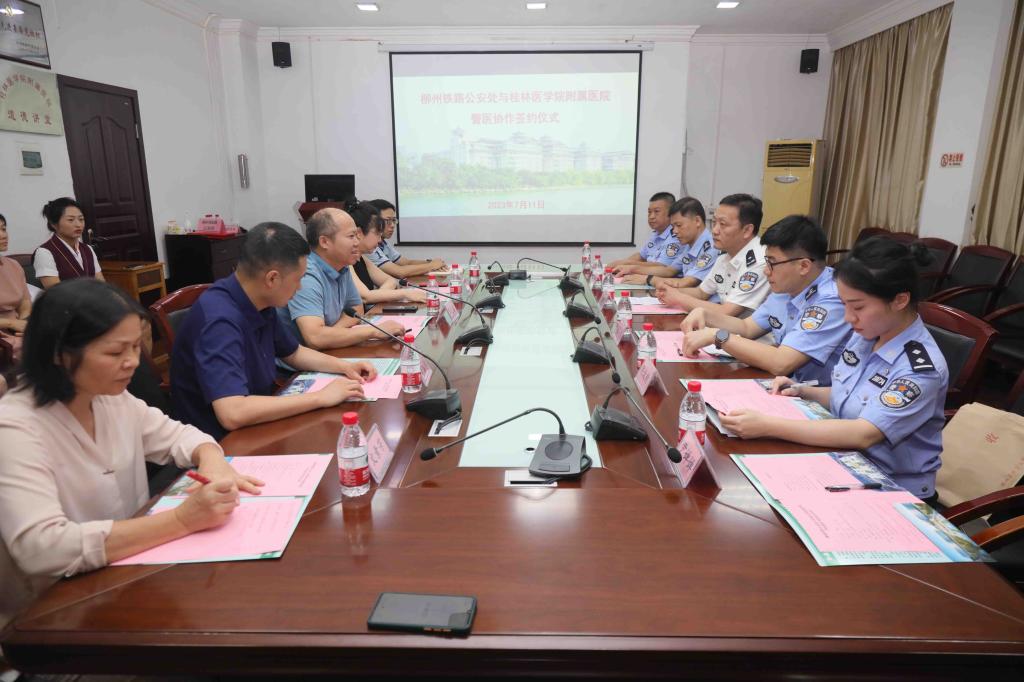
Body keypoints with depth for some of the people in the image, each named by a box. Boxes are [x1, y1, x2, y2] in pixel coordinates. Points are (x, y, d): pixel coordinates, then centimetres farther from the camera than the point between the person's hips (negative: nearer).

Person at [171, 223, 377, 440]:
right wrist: (321, 397, -30)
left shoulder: (261, 304, -2)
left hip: (254, 425, 7)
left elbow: (294, 353, 16)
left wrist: (344, 366, 0)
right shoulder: (220, 320, -28)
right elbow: (233, 414, -39)